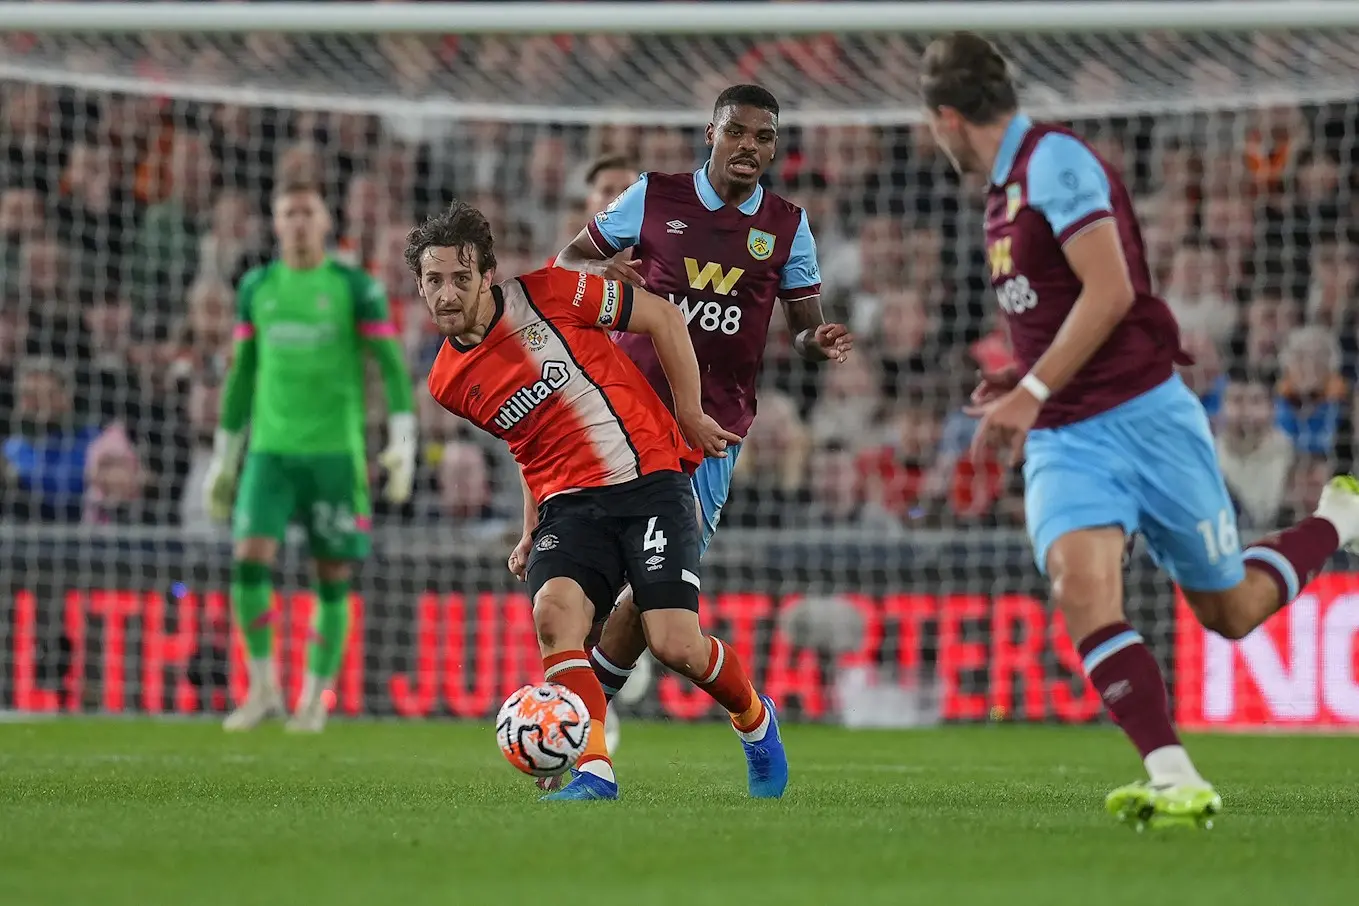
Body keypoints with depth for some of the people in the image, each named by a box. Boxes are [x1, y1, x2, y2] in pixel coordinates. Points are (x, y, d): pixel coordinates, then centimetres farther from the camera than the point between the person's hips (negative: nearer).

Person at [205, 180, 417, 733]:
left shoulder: (356, 288, 0)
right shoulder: (256, 288, 11)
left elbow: (392, 366, -1)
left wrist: (403, 442, -12)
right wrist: (223, 457, 17)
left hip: (336, 452, -2)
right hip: (270, 451, 2)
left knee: (334, 576, 0)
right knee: (250, 558, -14)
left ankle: (315, 699, 12)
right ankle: (263, 687, -2)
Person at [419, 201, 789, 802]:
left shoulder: (546, 295, -8)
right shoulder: (448, 383, 8)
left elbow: (664, 319, 0)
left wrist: (691, 420, 0)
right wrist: (532, 531, 17)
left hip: (650, 477, -4)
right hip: (568, 502, 4)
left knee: (675, 644, -14)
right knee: (553, 612, -27)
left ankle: (756, 720, 19)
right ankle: (594, 773, -27)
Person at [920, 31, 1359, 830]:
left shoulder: (1054, 159, -12)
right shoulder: (1007, 191, 16)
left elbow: (1111, 292, -21)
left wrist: (1032, 391, -22)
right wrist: (1026, 380, 14)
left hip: (1145, 414, -7)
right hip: (1063, 437, 7)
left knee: (1232, 611, 4)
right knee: (1081, 585, -22)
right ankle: (1176, 784, -28)